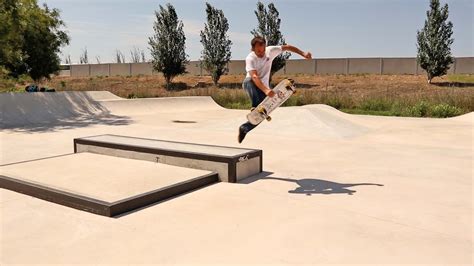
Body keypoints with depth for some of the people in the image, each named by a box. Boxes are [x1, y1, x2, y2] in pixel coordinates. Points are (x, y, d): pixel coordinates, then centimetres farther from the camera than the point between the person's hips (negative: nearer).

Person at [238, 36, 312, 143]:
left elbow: (287, 47, 1)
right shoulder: (250, 59, -23)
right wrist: (266, 90, -52)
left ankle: (244, 129, 12)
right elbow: (254, 77, -36)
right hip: (251, 83, -4)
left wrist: (303, 54, -4)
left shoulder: (270, 50, -12)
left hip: (264, 85, 4)